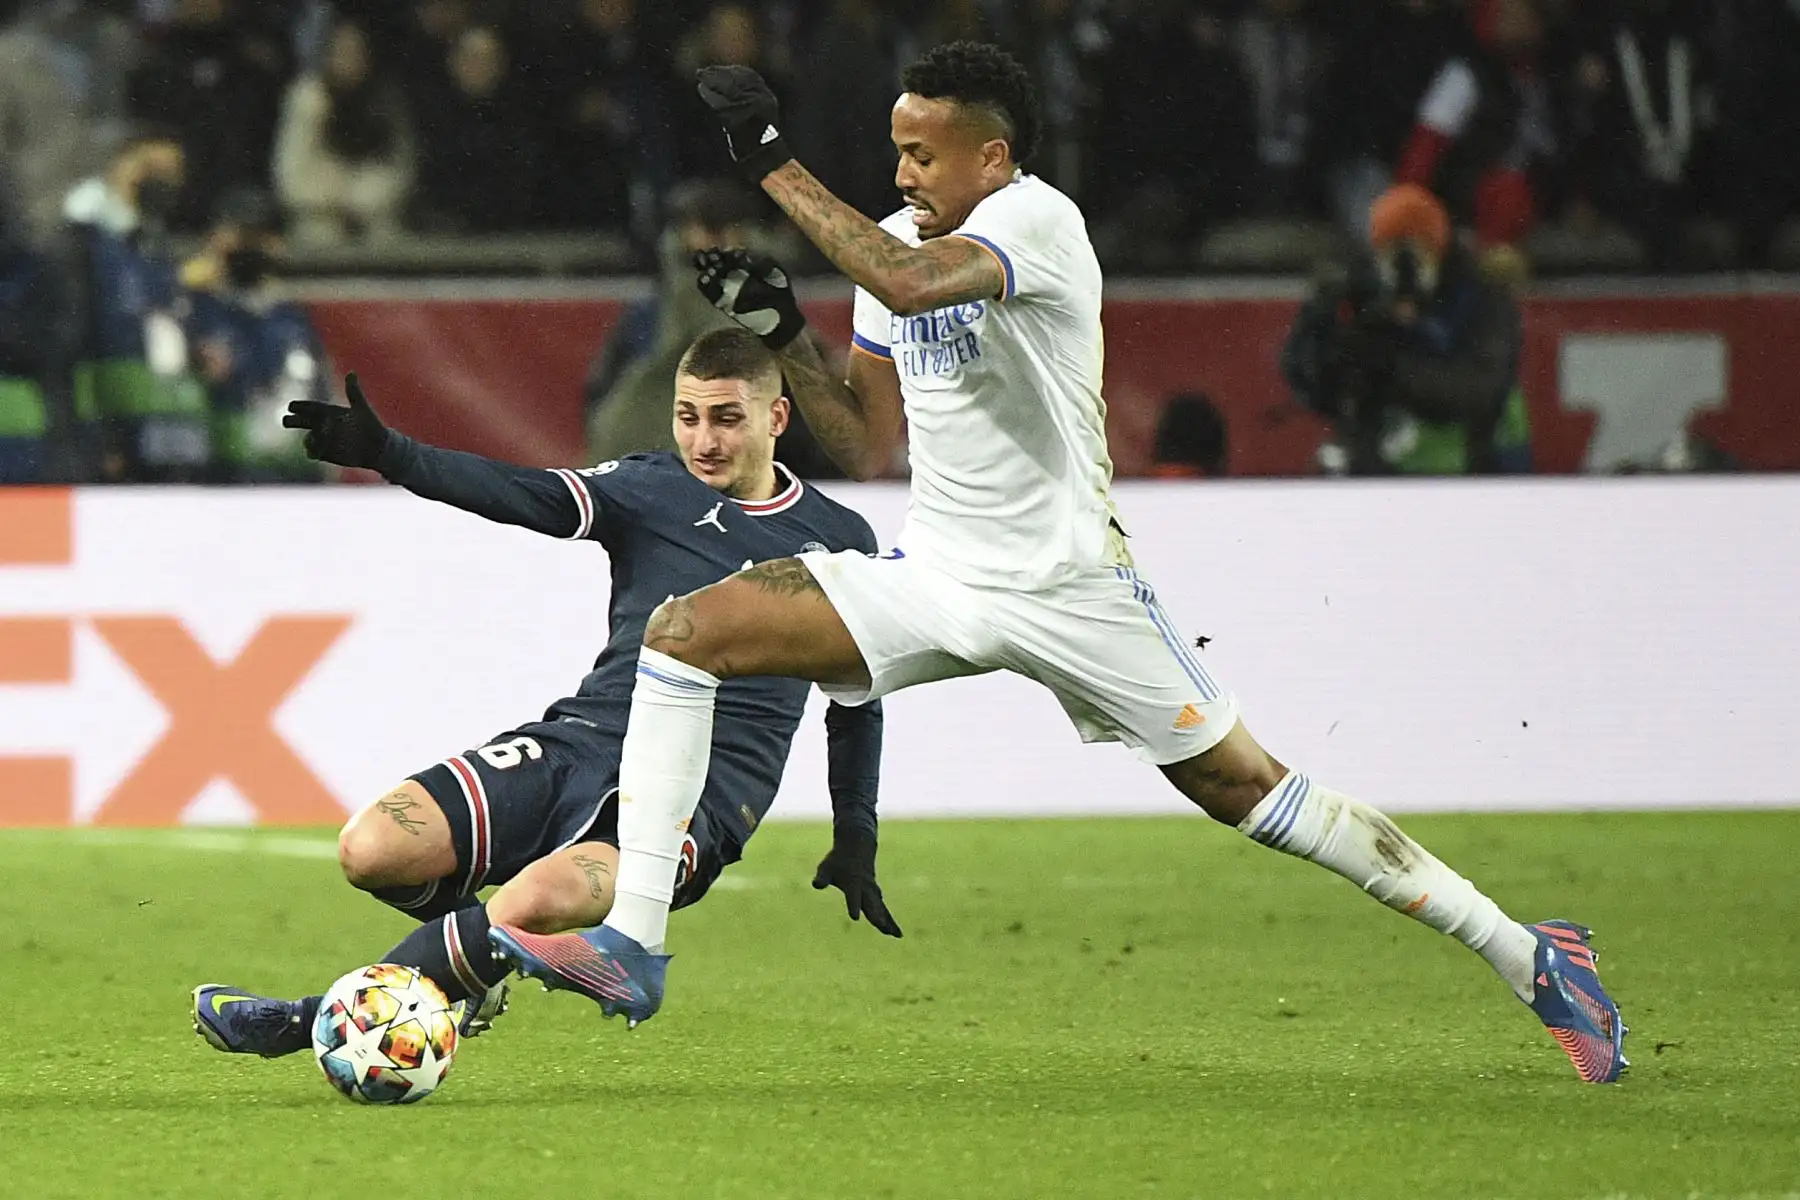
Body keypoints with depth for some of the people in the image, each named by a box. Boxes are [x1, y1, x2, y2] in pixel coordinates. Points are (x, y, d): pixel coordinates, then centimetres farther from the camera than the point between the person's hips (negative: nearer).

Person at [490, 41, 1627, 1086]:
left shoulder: (1038, 219, -16)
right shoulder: (896, 241, 8)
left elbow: (910, 284, -37)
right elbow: (868, 443, 13)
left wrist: (775, 161, -31)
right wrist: (779, 327, 0)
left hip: (1067, 587, -6)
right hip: (934, 578, 6)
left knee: (1250, 788, -4)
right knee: (682, 631, -10)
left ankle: (1530, 958, 9)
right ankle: (634, 943, -12)